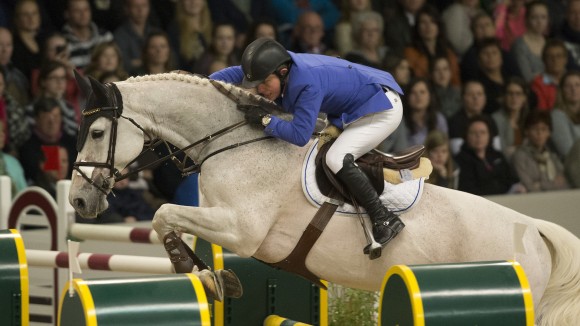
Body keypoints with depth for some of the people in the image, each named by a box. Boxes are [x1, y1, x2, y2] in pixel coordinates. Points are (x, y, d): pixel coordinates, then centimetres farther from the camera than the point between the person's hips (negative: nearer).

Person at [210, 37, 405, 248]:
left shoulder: (308, 83, -35)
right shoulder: (278, 69, -9)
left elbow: (300, 135, -36)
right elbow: (237, 73, 5)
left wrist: (266, 120, -29)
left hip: (383, 108, -10)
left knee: (336, 159, -23)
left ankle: (385, 220, -16)